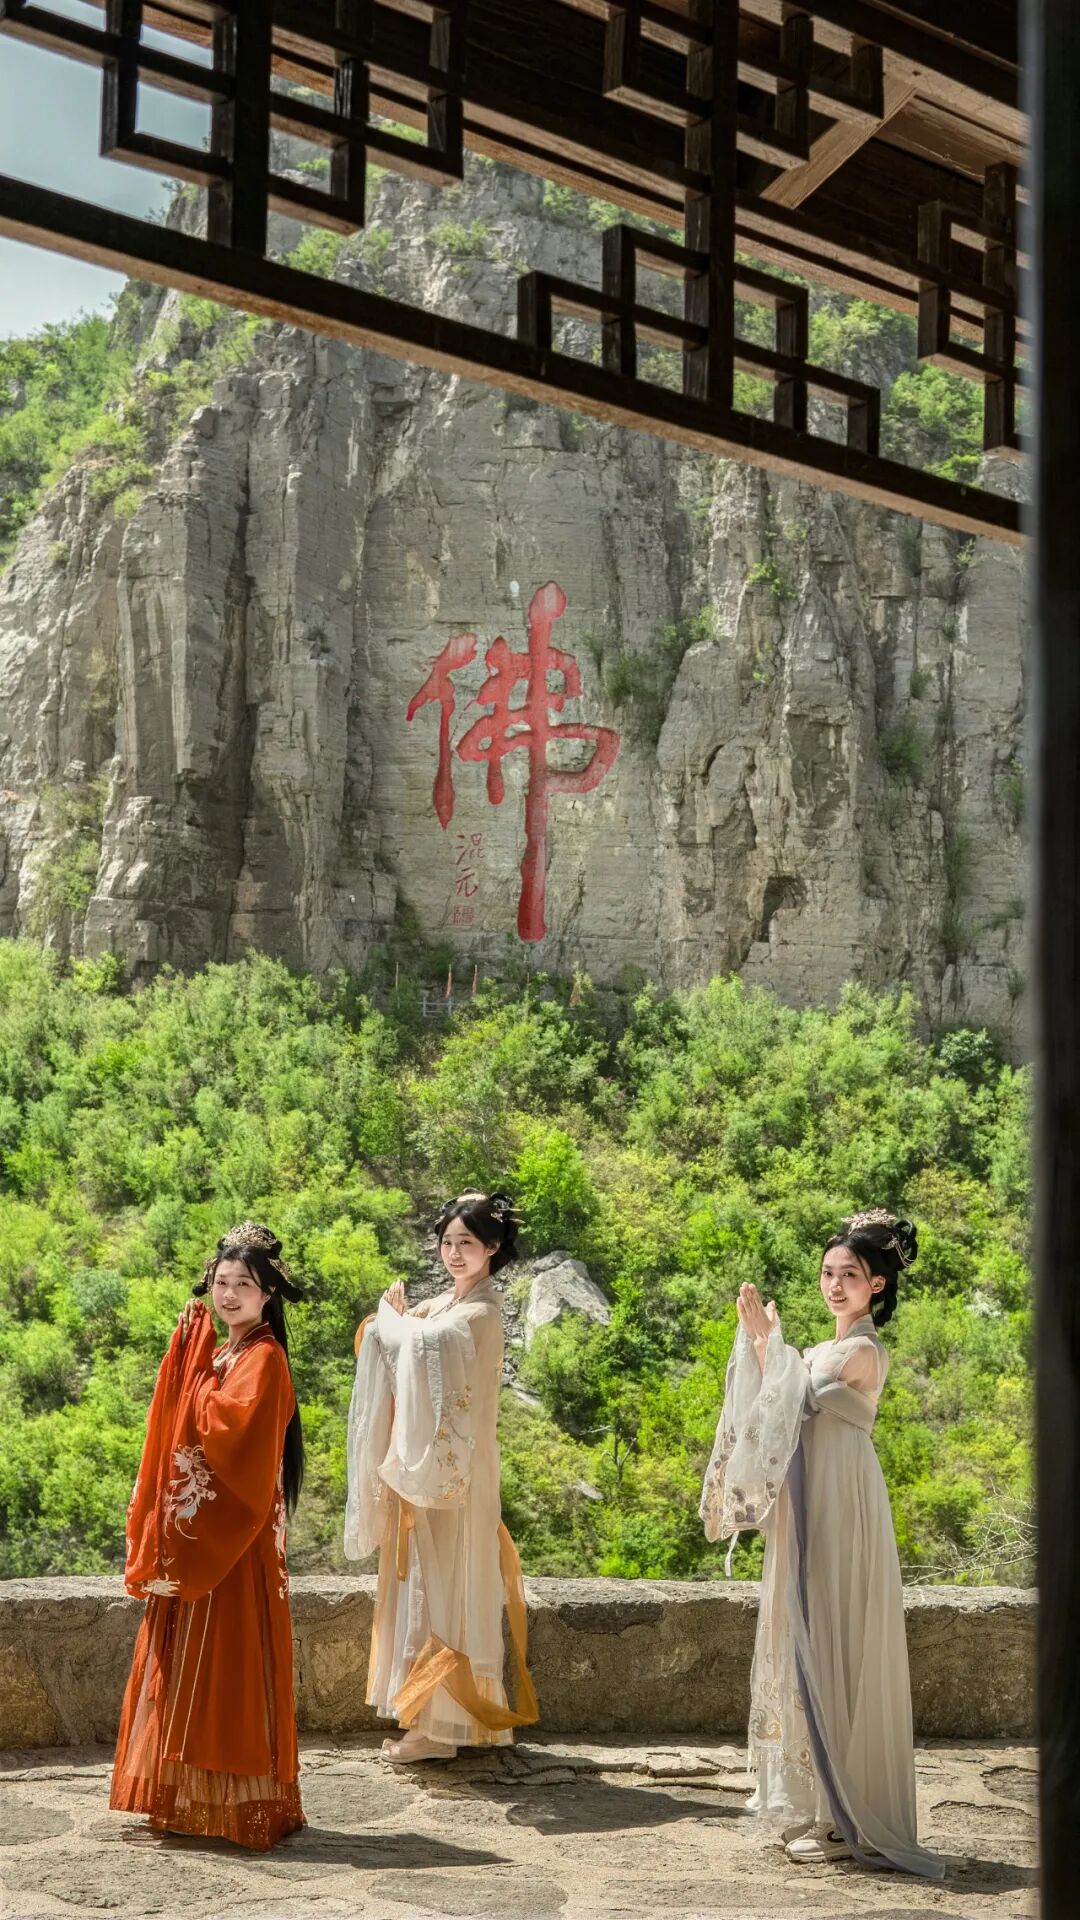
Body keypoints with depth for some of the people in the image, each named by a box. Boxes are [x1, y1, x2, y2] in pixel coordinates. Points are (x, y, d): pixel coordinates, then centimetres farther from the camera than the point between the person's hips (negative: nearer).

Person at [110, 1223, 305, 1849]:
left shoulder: (262, 1359, -11)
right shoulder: (217, 1355, 14)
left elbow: (225, 1426, -24)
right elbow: (178, 1431, 12)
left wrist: (200, 1363, -12)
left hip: (234, 1538, -9)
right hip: (194, 1538, 9)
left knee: (228, 1661, -4)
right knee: (190, 1661, 12)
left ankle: (245, 1803, 5)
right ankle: (191, 1793, 21)